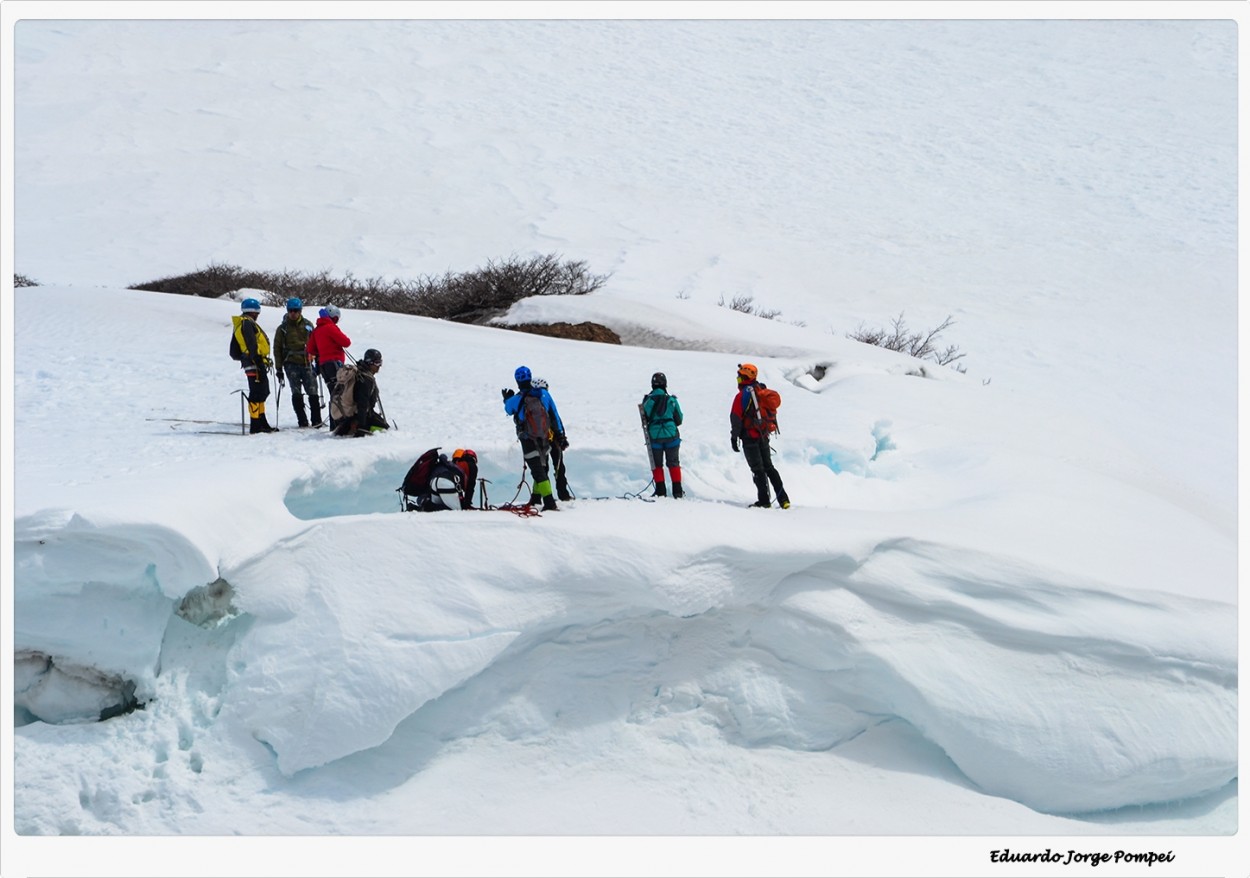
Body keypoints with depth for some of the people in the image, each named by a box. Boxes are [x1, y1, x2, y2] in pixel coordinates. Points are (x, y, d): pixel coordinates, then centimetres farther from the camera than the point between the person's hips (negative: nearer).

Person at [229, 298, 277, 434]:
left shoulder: (239, 325, 22)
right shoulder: (247, 323, -10)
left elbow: (234, 352, 22)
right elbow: (251, 345, -21)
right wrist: (258, 362, -23)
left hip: (249, 363, 10)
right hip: (255, 364, -10)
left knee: (262, 393, 17)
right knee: (257, 394, -8)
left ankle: (262, 423, 24)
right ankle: (256, 426, -6)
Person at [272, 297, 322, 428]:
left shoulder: (307, 326, 10)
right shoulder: (282, 328, 6)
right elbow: (277, 349, 7)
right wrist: (279, 369, 2)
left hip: (307, 363, 1)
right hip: (291, 364, -1)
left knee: (313, 392, -5)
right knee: (297, 393, -4)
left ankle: (316, 420, 1)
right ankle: (302, 421, 1)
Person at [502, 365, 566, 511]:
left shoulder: (515, 400, -14)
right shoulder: (544, 394, -7)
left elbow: (508, 409, 11)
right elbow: (555, 416, 0)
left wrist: (507, 398, 32)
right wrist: (560, 436, 8)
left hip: (529, 443, -4)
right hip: (545, 441, 4)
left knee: (538, 472, -3)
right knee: (541, 468, 22)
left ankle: (550, 503, -12)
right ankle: (536, 495, 36)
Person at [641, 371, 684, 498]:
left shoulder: (648, 400, -7)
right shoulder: (671, 400, -4)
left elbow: (645, 419, 0)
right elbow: (679, 419, 3)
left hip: (655, 436, -1)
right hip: (671, 435, 1)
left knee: (657, 464, 11)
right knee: (673, 463, 10)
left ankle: (660, 491, 7)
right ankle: (677, 491, 7)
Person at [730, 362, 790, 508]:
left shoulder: (742, 395, -13)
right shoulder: (764, 392, 9)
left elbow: (736, 418, -15)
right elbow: (772, 413, 15)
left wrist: (734, 437, -9)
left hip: (750, 436, -7)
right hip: (764, 435, 7)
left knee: (757, 469, -3)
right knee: (769, 467, 13)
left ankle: (764, 500, -5)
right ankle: (783, 499, 10)